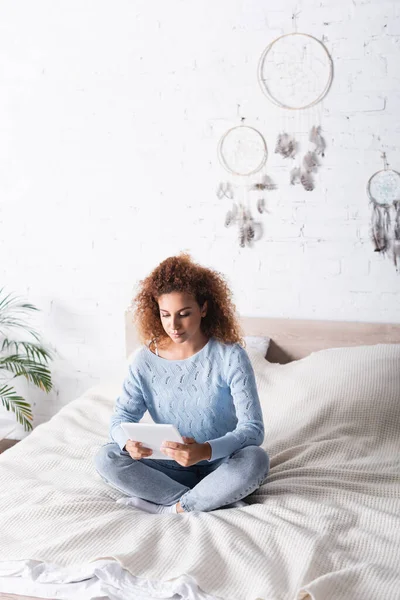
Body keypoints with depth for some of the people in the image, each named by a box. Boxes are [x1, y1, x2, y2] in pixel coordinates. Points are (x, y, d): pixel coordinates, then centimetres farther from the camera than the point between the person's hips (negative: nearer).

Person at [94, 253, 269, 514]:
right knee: (106, 457, -20)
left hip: (222, 465, -3)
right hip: (172, 467, 3)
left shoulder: (231, 357, -15)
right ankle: (214, 500, -21)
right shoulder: (146, 360, -5)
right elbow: (121, 417, -4)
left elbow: (253, 428, -21)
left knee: (256, 459, -34)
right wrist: (129, 442, -30)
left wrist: (205, 451, -40)